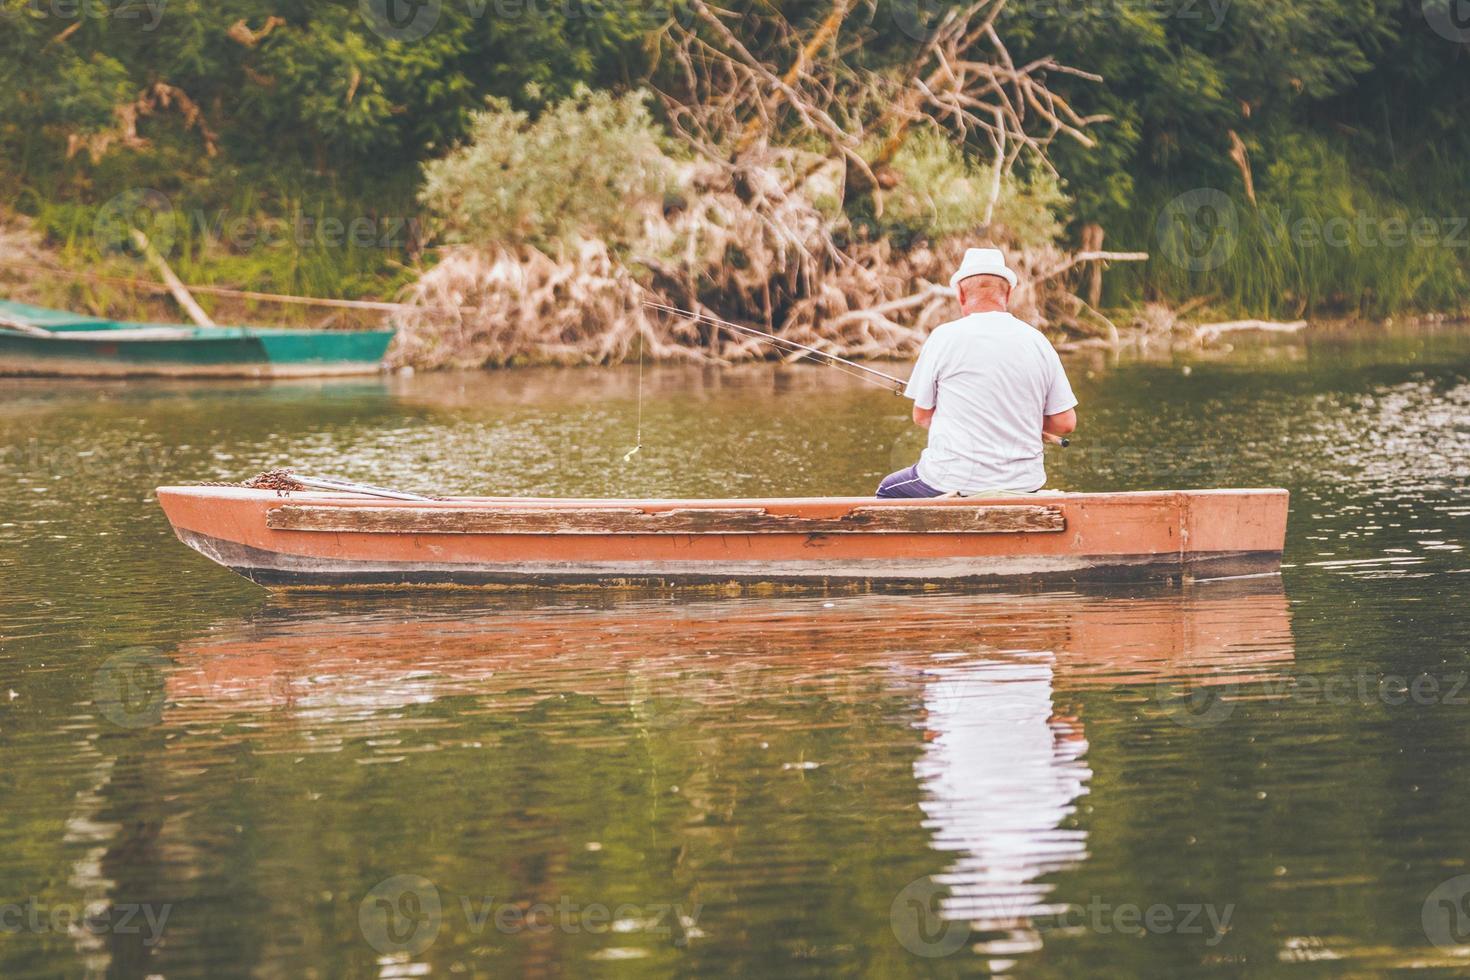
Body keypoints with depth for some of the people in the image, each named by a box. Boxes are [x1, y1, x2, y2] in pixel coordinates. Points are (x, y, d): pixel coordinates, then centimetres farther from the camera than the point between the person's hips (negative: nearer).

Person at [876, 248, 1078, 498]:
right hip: (1024, 485, 4)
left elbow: (921, 416, 1)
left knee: (888, 492, 24)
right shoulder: (1038, 342, 1)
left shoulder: (945, 337, -7)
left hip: (955, 482, -4)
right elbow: (1065, 423, 3)